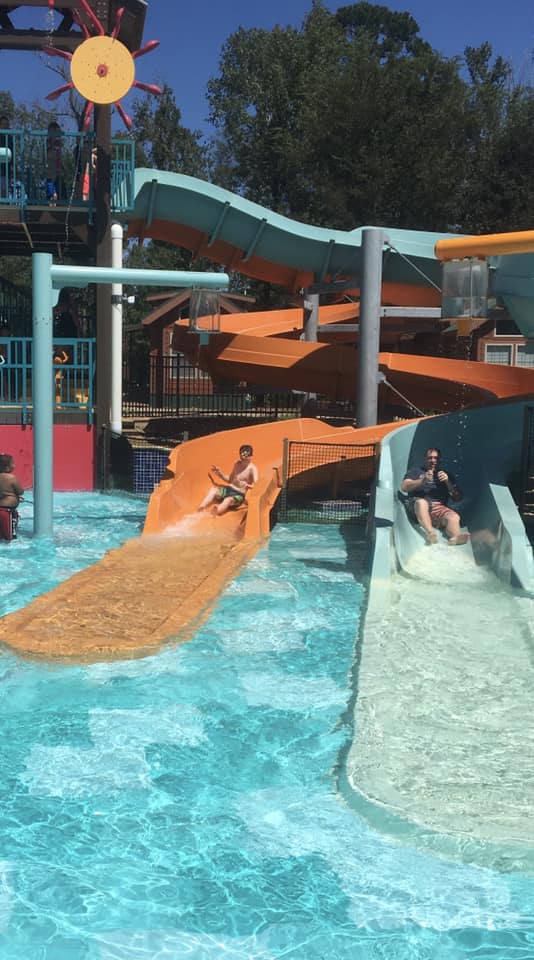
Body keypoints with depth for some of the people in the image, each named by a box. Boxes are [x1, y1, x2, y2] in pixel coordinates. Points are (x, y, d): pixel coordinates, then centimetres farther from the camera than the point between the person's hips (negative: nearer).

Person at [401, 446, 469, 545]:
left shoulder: (446, 474, 28)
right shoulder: (416, 471, 25)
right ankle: (430, 532, -60)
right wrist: (423, 480, -6)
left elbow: (457, 498, 18)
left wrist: (447, 482, 1)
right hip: (418, 505, -2)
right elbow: (404, 487, 7)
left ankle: (455, 536, -62)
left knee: (454, 517, -31)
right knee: (421, 502, -39)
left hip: (440, 507, 2)